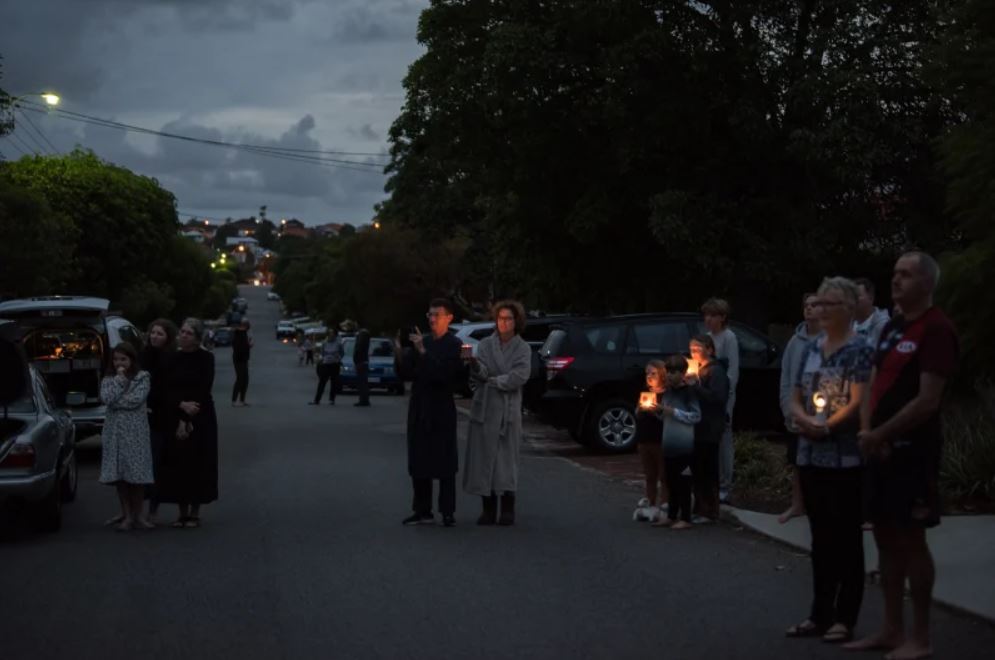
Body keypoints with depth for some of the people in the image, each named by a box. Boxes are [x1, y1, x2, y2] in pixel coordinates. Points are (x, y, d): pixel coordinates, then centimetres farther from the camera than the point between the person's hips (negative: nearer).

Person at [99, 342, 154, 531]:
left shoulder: (142, 377, 2)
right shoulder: (108, 379, 11)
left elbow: (136, 400, -12)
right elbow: (106, 398, -8)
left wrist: (115, 401, -7)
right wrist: (119, 379, -5)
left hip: (135, 431, -3)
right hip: (114, 431, 3)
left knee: (136, 473, -4)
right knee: (118, 474, 3)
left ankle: (138, 514, 5)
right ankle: (126, 514, 10)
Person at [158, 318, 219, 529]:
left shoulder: (205, 358, -4)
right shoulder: (173, 358, 5)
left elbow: (204, 390, -10)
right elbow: (167, 390, 1)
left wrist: (187, 421, -13)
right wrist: (182, 405, -19)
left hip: (201, 418, -3)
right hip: (175, 417, 3)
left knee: (197, 464, 0)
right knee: (178, 464, 2)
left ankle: (195, 512, 8)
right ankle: (183, 512, 11)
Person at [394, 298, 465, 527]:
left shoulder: (454, 345, -7)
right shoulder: (420, 342, 11)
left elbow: (444, 373, -21)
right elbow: (406, 374, 7)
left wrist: (423, 352, -26)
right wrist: (399, 353, -10)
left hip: (441, 412, -6)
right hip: (418, 411, 6)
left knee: (444, 463, -1)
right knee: (418, 463, 6)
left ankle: (448, 512, 3)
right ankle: (422, 511, 12)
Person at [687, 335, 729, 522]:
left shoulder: (716, 371, -10)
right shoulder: (698, 370, 18)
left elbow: (717, 397, -23)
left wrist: (695, 386, -22)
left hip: (709, 429, -9)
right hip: (698, 427, 9)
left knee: (707, 469, -5)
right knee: (697, 469, 11)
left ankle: (709, 512, -1)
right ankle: (700, 508, 19)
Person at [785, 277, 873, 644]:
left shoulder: (859, 350, -8)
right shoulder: (811, 350, 13)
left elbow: (857, 403, -15)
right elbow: (795, 400, 13)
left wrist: (825, 427, -11)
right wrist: (805, 419, -7)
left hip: (845, 458, -7)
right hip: (810, 456, 7)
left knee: (847, 539, 2)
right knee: (820, 538, 13)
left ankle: (845, 619, 9)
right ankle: (820, 614, 21)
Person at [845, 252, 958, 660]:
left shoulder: (936, 329, -12)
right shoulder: (891, 328, 15)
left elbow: (927, 401, -18)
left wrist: (880, 435, -13)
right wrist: (866, 432, -2)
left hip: (913, 451, -8)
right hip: (882, 450, 8)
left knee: (911, 539, -4)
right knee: (886, 538, 11)